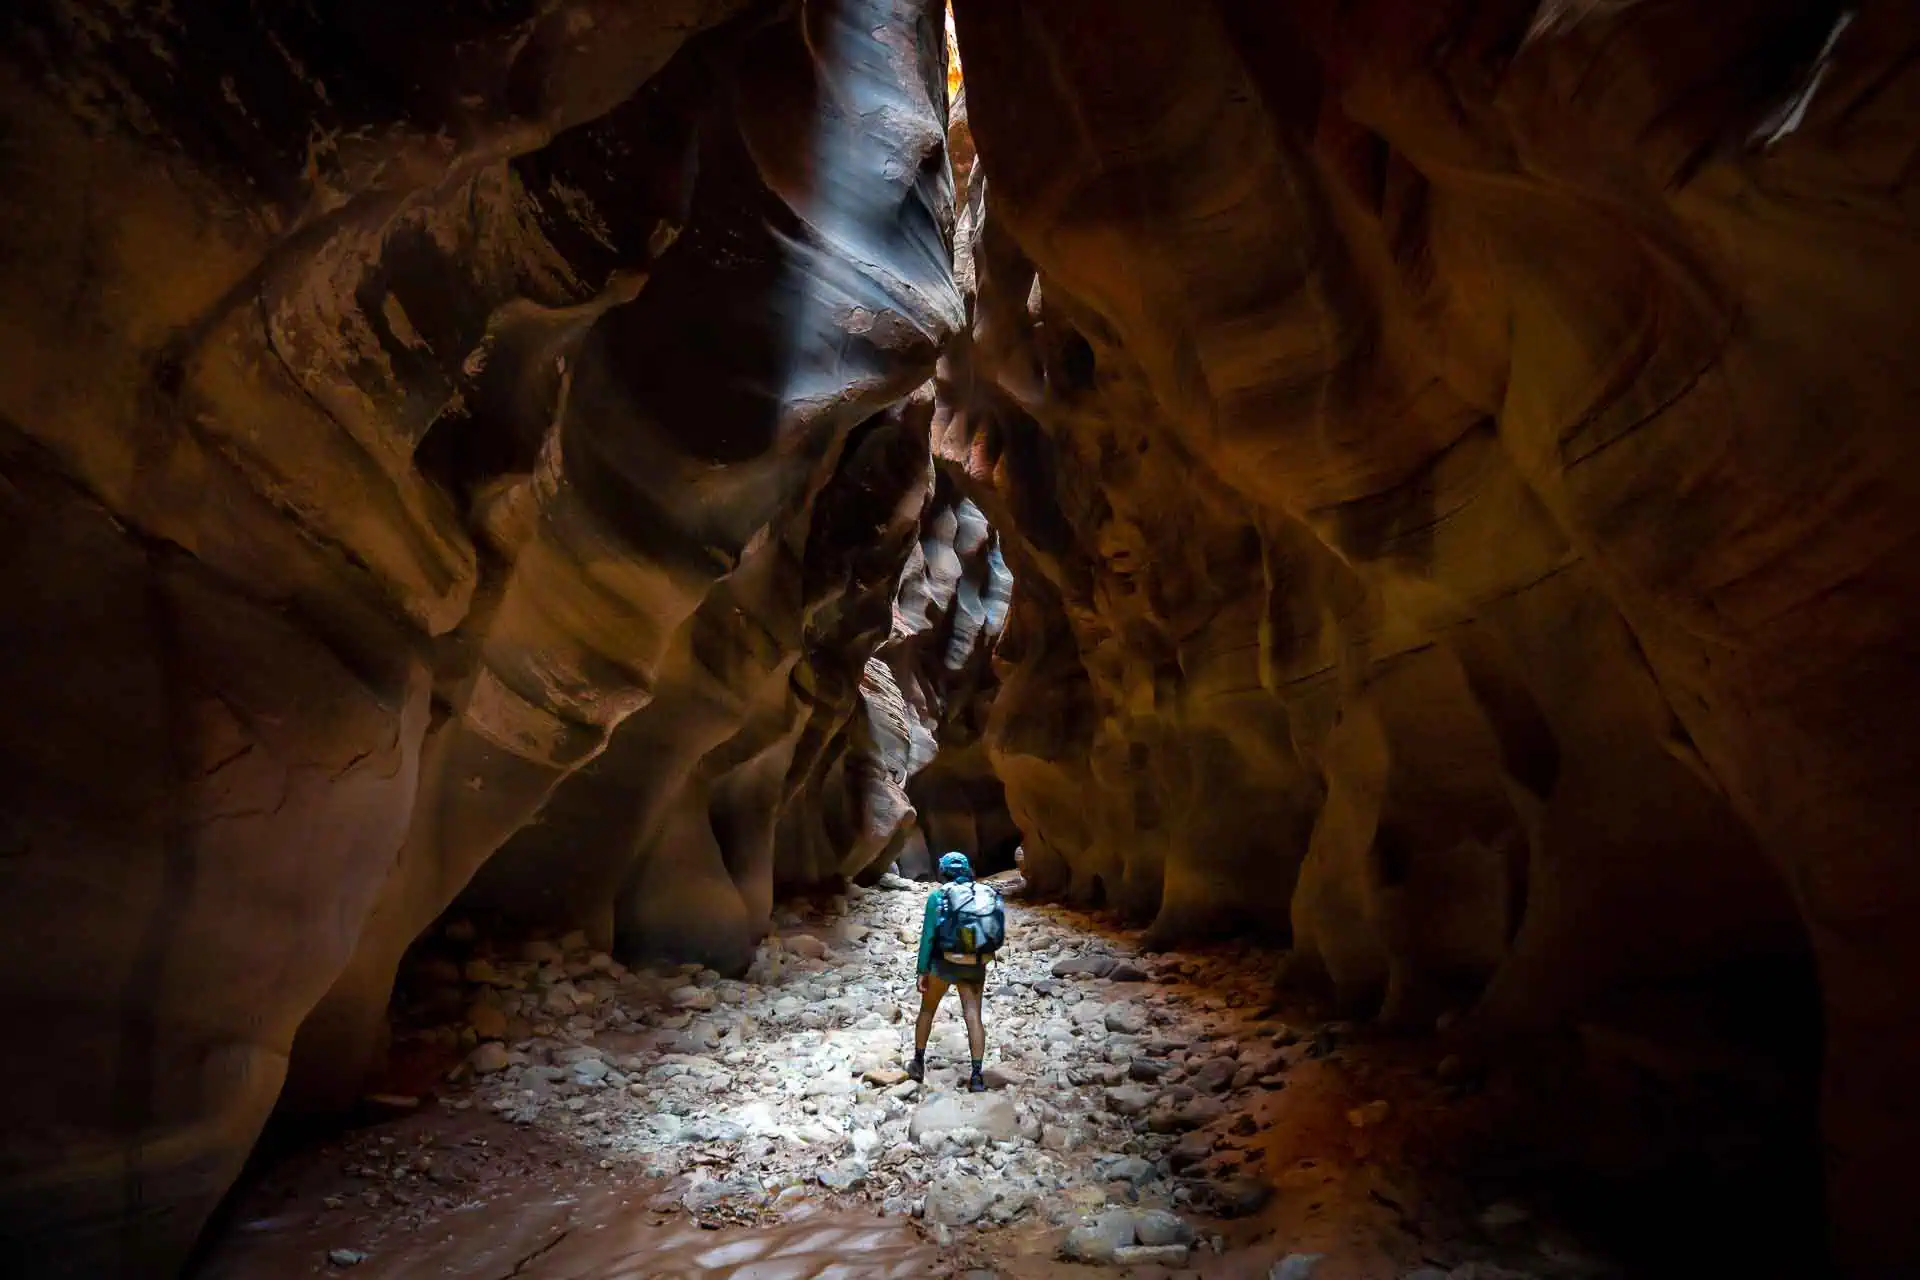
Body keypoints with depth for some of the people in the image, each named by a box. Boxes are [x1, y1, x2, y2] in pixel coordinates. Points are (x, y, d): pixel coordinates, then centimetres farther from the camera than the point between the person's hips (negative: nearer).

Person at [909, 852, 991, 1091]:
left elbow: (928, 936, -7)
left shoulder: (937, 897, -4)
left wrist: (923, 971, -2)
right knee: (973, 1016, 2)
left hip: (945, 962, -2)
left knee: (927, 1009, 18)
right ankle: (977, 1075, -7)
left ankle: (918, 1063, 27)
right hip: (975, 964, 2)